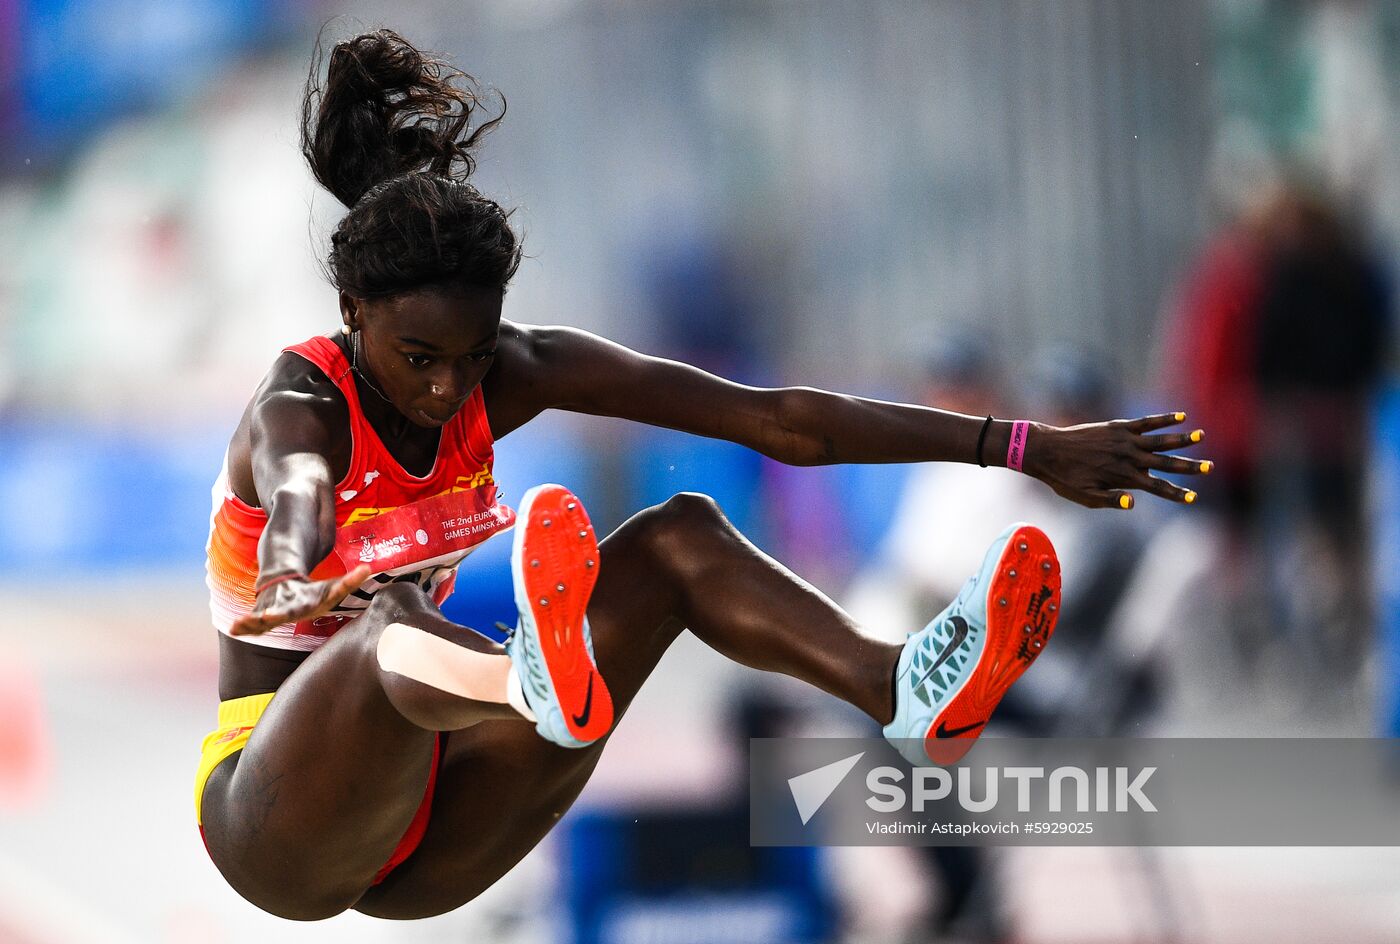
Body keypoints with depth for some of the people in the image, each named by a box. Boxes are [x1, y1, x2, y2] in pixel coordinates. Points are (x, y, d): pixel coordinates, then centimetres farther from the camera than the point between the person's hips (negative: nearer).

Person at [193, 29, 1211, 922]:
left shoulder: (511, 372, -2)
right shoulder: (299, 407, -18)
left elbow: (774, 420, -6)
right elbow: (294, 493, -45)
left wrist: (1030, 448, -10)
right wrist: (302, 580, -71)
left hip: (424, 842, 6)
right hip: (270, 816, -6)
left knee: (676, 538, -9)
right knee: (395, 622, -39)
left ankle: (901, 688, -36)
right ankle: (537, 683, -76)